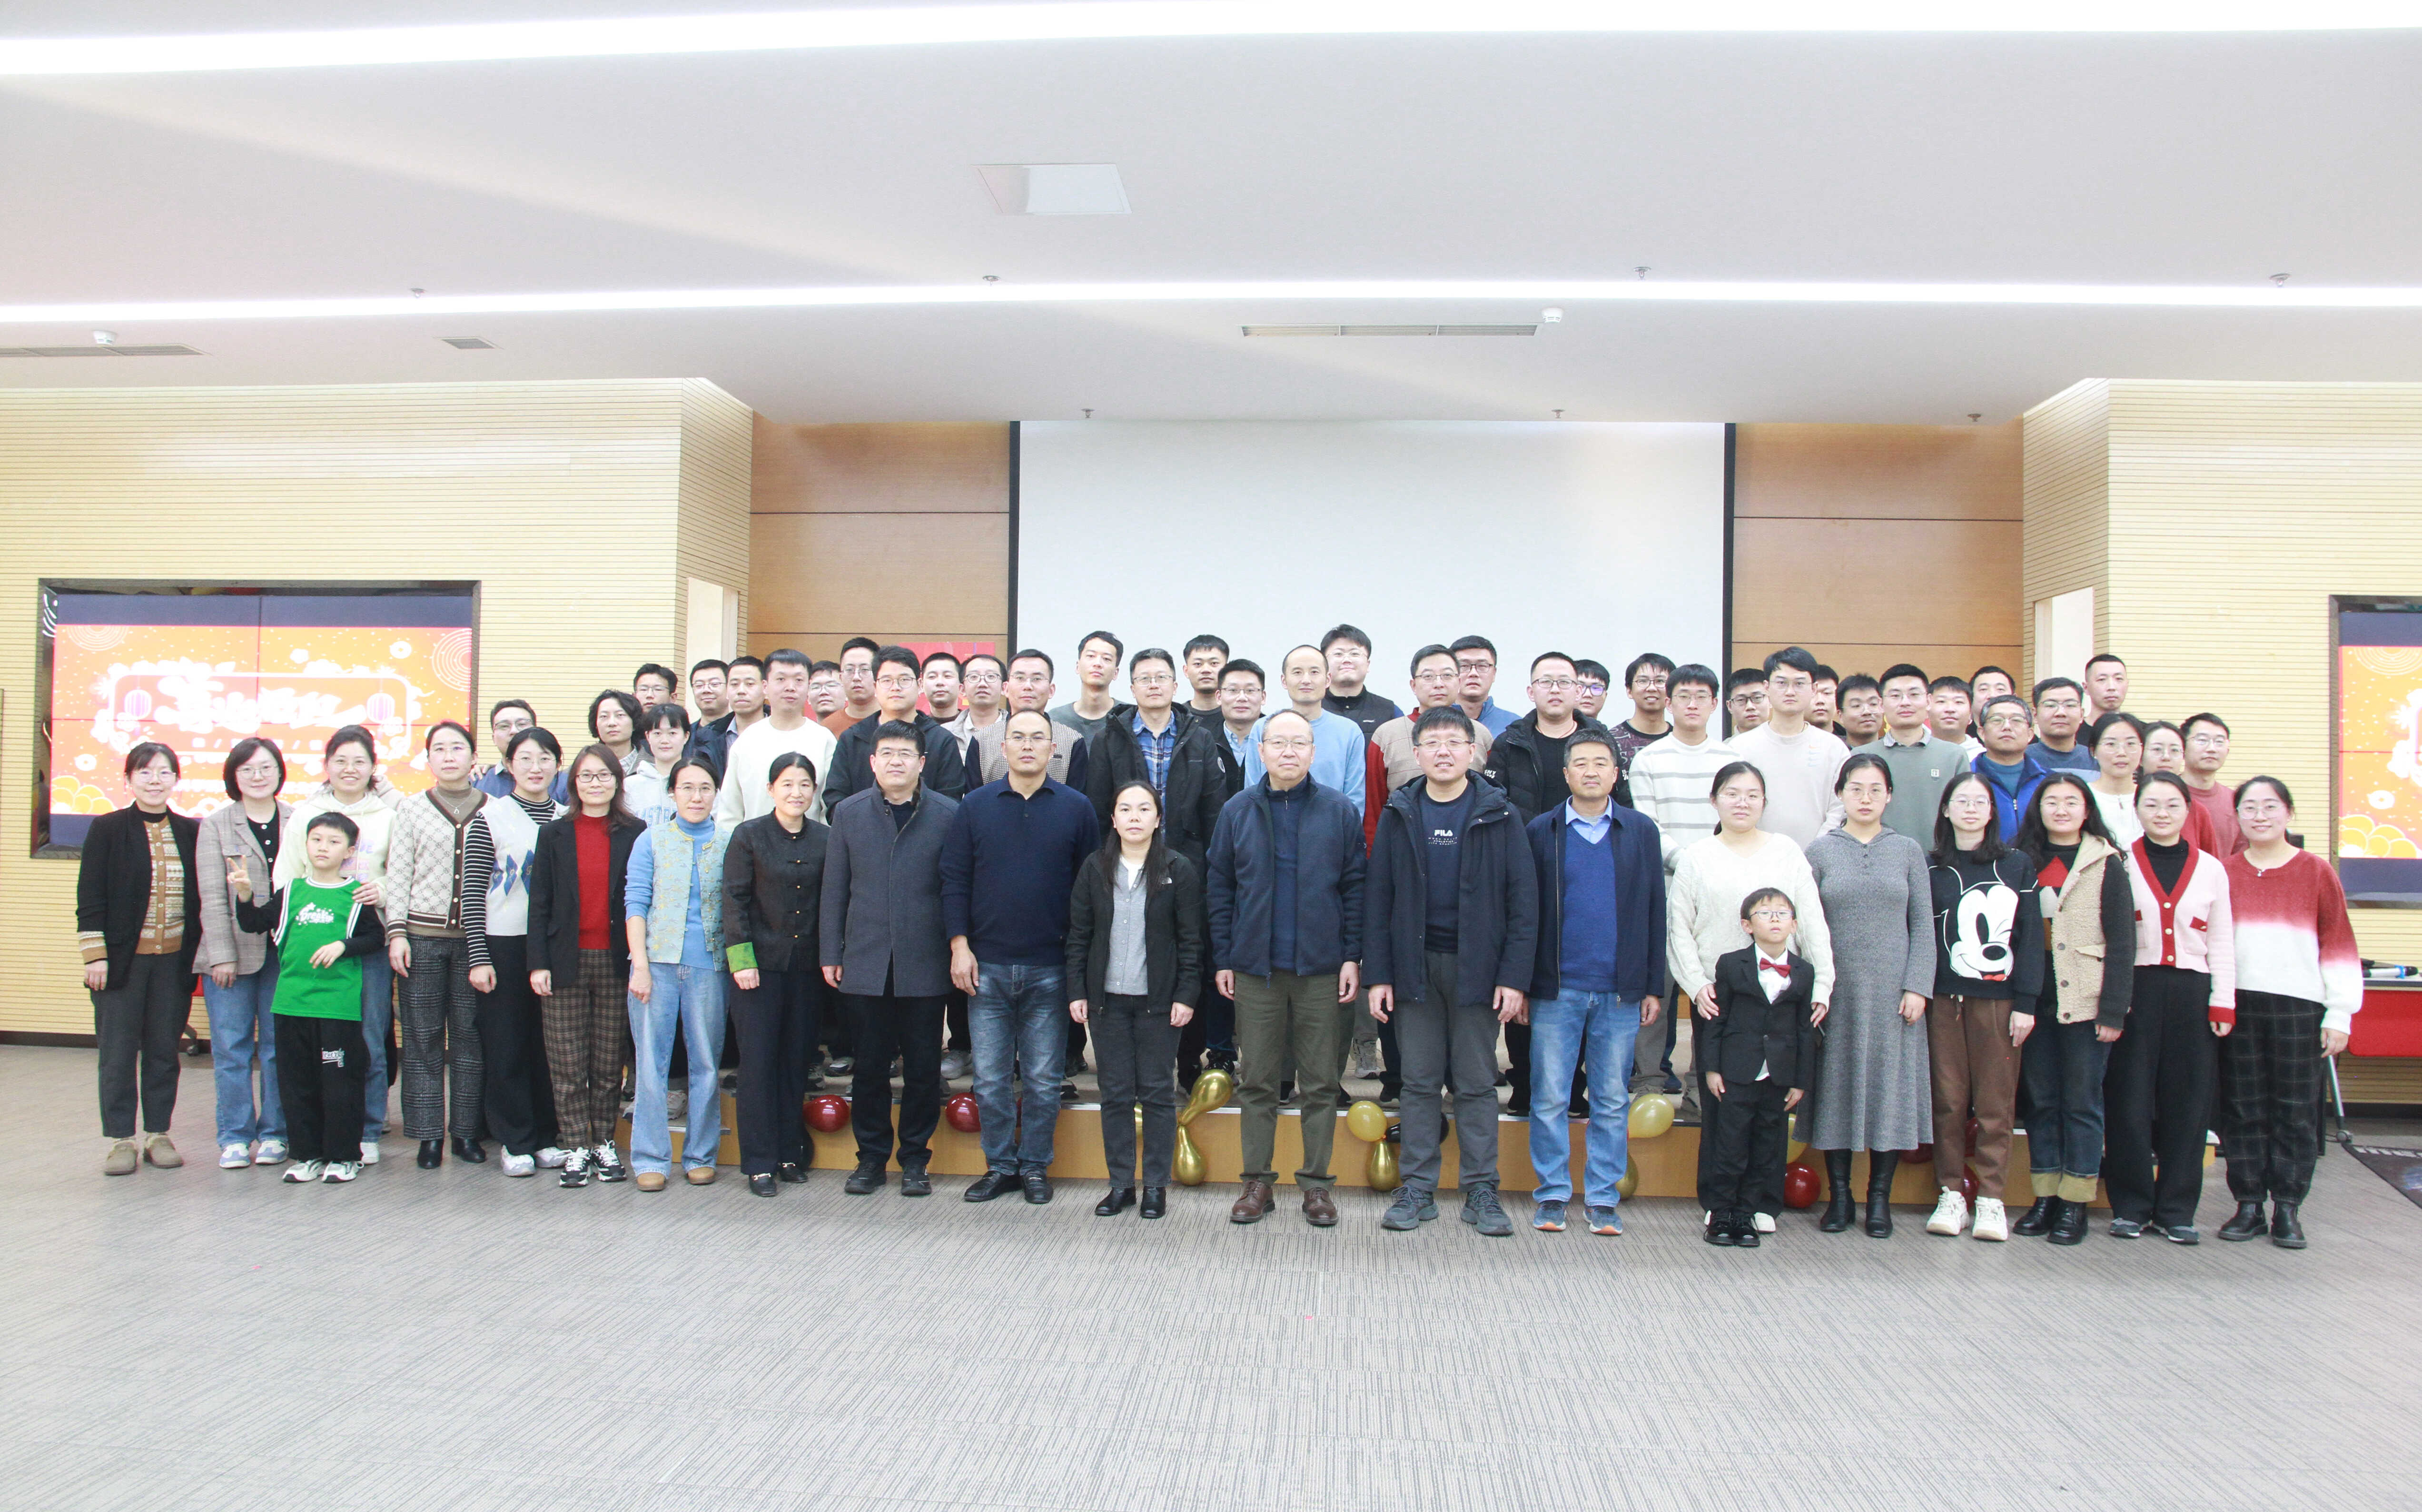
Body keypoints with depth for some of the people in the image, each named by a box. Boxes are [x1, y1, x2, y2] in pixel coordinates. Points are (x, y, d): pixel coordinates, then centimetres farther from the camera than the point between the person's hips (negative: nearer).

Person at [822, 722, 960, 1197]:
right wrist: (831, 953, 5)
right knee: (870, 1066, 8)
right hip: (865, 962, 2)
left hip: (925, 965, -2)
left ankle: (916, 1160, 18)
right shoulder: (849, 813, 8)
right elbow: (835, 887, 9)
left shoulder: (948, 815, 1)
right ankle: (871, 1157, 21)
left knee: (923, 1068, 5)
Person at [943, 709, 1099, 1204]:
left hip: (1051, 968, -1)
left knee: (1043, 1079, 7)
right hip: (986, 967, 1)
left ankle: (1035, 1167, 20)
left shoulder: (1076, 808, 2)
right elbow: (954, 879, 4)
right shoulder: (976, 806, 4)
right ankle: (1000, 1166, 20)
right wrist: (959, 945, -5)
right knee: (991, 1078, 6)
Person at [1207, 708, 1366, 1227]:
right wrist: (1223, 959, 2)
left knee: (1321, 1081, 6)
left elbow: (1355, 887, 3)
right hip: (1255, 968, 1)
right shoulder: (1237, 812, 4)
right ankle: (1259, 1181, 17)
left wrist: (1353, 957, -4)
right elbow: (1218, 888, 6)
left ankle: (1316, 1183, 17)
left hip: (1322, 969, -1)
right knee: (1256, 1080, 7)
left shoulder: (1339, 812, 2)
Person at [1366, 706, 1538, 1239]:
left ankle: (1481, 1191, 14)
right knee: (1420, 1082, 7)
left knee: (1477, 1083, 5)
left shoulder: (1499, 816, 0)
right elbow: (1377, 898, 5)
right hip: (1415, 966, 2)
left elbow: (1523, 900, -3)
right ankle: (1418, 1189, 15)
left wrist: (1515, 977, -10)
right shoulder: (1398, 815, 6)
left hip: (1475, 966, -2)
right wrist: (1377, 974, -2)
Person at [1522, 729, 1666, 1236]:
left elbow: (1654, 911, 8)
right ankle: (1552, 1195, 14)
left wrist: (1654, 987, 4)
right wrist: (1520, 984, -1)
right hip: (1556, 989, -1)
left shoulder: (1641, 831, 9)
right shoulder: (1540, 832, 5)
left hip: (1621, 991, 1)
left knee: (1613, 1101, 7)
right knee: (1550, 1099, 3)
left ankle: (1603, 1198, 17)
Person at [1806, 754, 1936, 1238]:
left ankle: (1880, 1197, 13)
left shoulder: (1908, 851, 6)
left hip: (1892, 993, 1)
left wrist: (1918, 987, -5)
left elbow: (1923, 926, 4)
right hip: (1838, 993, 0)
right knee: (1838, 1088, 3)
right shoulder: (1821, 851, 4)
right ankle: (1839, 1195, 14)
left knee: (1891, 1086, 3)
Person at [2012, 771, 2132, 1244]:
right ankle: (2045, 1197, 17)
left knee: (2081, 1102, 3)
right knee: (2041, 1100, 9)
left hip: (2085, 1002, -3)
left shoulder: (2106, 864, -1)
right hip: (2035, 1001, 3)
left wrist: (2113, 1011, -10)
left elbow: (2121, 943, -5)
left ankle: (2075, 1204, 10)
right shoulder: (2026, 862, 9)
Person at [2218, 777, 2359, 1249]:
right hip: (2238, 1003, 1)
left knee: (2296, 1110, 2)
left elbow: (2339, 943, 4)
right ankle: (2249, 1205, 12)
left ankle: (2288, 1209, 11)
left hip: (2299, 1005, -1)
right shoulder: (2225, 873, 9)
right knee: (2243, 1109, 4)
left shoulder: (2316, 872, 5)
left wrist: (2340, 1014, -1)